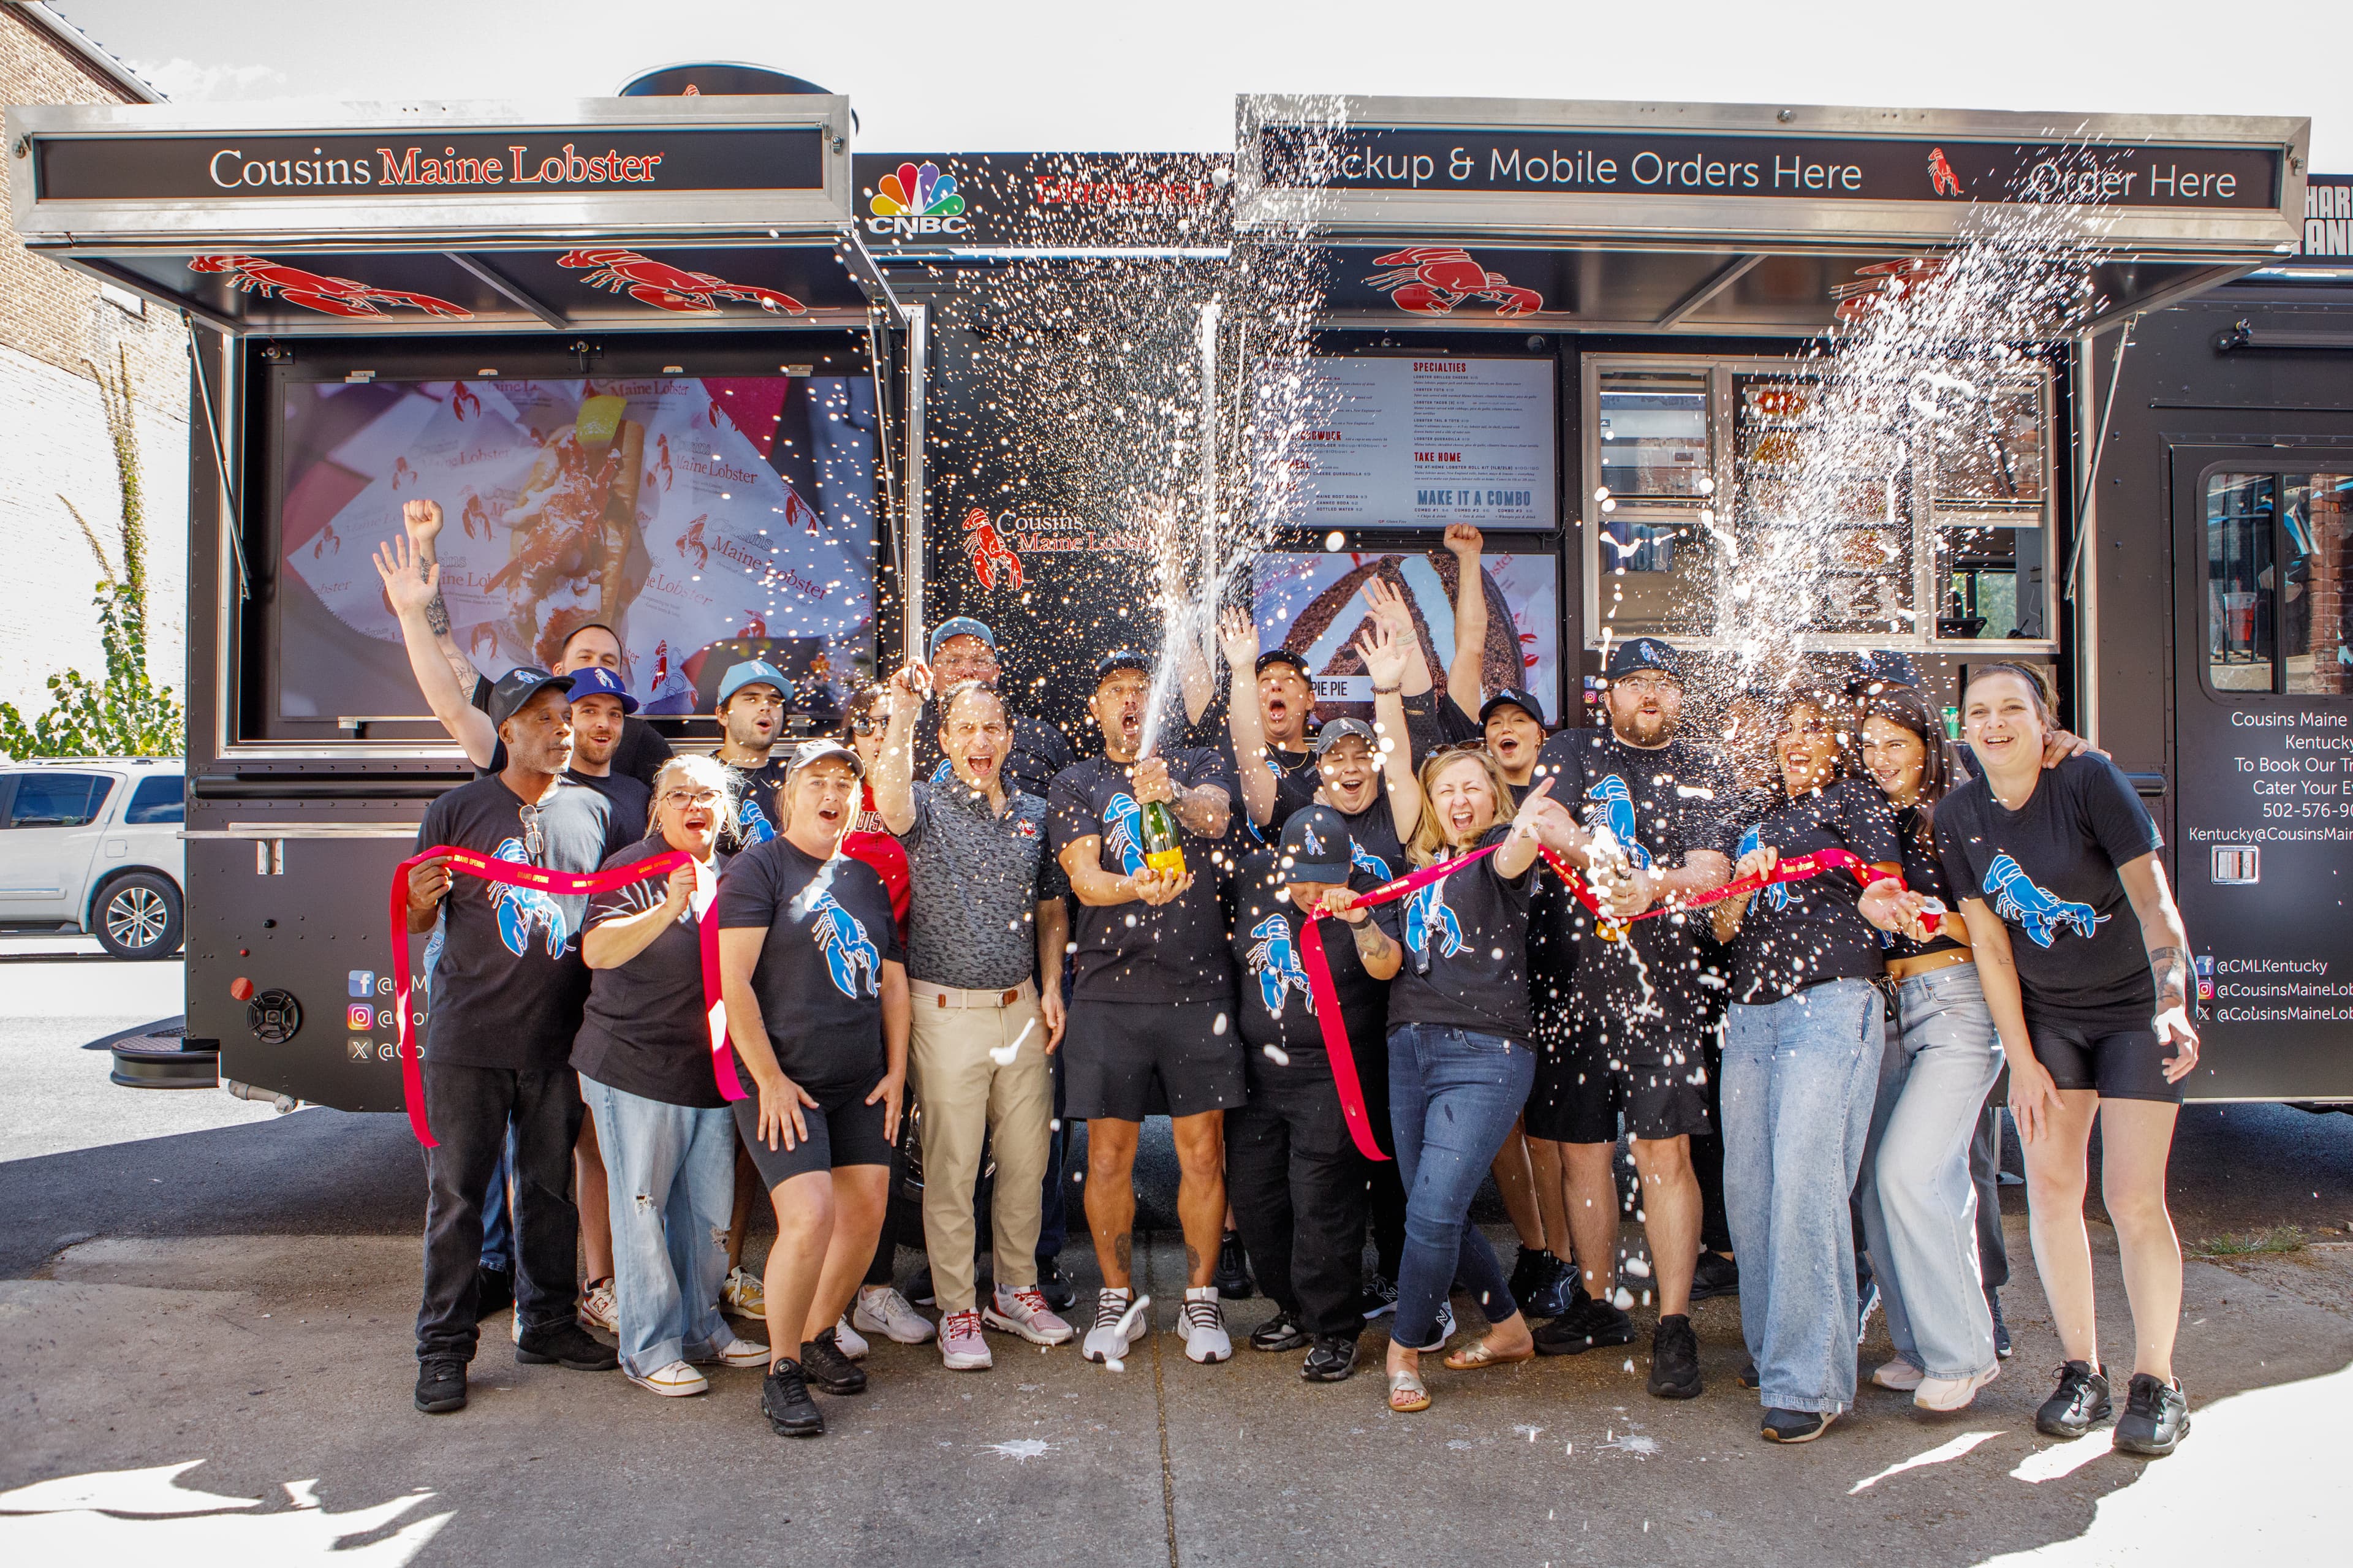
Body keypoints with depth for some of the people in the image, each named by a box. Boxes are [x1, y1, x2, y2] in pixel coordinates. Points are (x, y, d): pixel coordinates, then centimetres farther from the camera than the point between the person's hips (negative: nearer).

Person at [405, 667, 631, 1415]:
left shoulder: (594, 812, 9)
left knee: (552, 1186, 12)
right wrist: (421, 899, -16)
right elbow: (420, 921, 6)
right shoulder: (458, 810, 2)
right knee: (456, 1192, 2)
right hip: (468, 1037, -2)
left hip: (559, 1037, 3)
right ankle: (444, 1347, 13)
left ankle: (548, 1323, 26)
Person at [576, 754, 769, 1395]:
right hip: (637, 1067, -6)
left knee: (711, 1209, 11)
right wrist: (668, 907, -28)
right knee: (643, 1206, 1)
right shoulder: (633, 868, -5)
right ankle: (649, 1347, 12)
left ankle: (701, 1326, 26)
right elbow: (596, 951, -19)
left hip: (715, 1071, 6)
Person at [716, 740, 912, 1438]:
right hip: (783, 1083, -6)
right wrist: (770, 1080, -14)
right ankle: (782, 1373, 3)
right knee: (810, 1218, -16)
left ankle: (819, 1338, 26)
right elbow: (734, 981, -11)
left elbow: (893, 979, 18)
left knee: (865, 1214, 4)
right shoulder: (759, 867, -5)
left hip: (861, 1084, 6)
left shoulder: (865, 878, 15)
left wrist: (896, 1071, 10)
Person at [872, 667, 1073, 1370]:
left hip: (1021, 1009, 4)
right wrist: (901, 714, -34)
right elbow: (890, 803, -29)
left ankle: (1016, 1291, 29)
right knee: (951, 1169, 2)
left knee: (1027, 1160, 12)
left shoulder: (1033, 813, 10)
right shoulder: (927, 807, -3)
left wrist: (1051, 988, 7)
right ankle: (957, 1311, 16)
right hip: (947, 1013, -4)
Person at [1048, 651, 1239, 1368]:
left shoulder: (1198, 765, 8)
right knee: (1108, 1156, 5)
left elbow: (1216, 817, -14)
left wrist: (1173, 794, -37)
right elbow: (1082, 875, -4)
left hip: (1198, 986, 0)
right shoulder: (1075, 784, 9)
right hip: (1110, 990, 1)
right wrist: (1136, 888, -26)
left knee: (1202, 1152, 3)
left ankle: (1200, 1301, 20)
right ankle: (1117, 1299, 24)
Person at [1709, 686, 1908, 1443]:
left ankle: (1808, 1381, -8)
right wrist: (1741, 887, -5)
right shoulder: (1748, 812, 21)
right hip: (1752, 1011, 5)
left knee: (1805, 1182, -14)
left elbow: (1886, 890, -1)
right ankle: (1771, 1349, 20)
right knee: (1747, 1185, 3)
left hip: (1831, 1004, -5)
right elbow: (1721, 930, 16)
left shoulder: (1855, 799, 9)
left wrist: (1876, 901, -25)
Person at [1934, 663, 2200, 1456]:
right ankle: (2082, 1369, 16)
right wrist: (2022, 1060, -6)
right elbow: (1989, 943, -4)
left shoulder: (2091, 780, -18)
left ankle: (2156, 1381, 12)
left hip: (2136, 1007, -4)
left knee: (2134, 1199, -6)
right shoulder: (1958, 816, -6)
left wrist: (2172, 1002, -37)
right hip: (2046, 1013, 4)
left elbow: (2152, 898, -23)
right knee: (2050, 1187, 0)